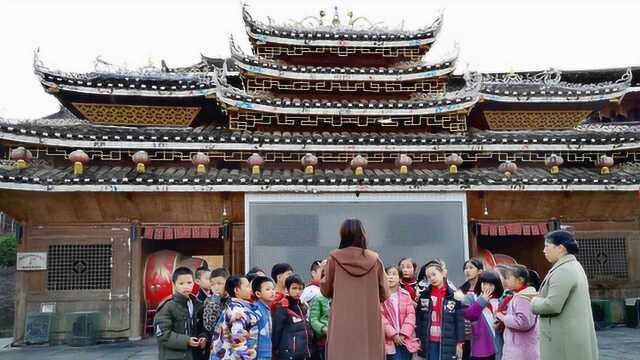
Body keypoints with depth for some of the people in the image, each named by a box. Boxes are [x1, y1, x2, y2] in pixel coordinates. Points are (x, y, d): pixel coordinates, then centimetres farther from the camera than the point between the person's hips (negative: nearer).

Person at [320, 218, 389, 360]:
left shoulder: (334, 258, -3)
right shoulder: (374, 259, 1)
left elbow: (325, 290, 5)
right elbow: (384, 294, 7)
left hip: (342, 322, -1)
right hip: (369, 323, 1)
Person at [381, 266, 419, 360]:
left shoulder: (406, 294, 8)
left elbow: (411, 314, 2)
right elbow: (380, 317, -9)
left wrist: (403, 334, -9)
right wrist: (393, 334, -14)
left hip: (406, 339, 3)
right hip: (390, 340, -3)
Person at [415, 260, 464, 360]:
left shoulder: (454, 295, -3)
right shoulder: (423, 295, 5)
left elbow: (460, 321, -1)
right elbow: (418, 319, 7)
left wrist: (459, 343, -3)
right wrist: (418, 339, 2)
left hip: (447, 342, -2)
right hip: (429, 342, 2)